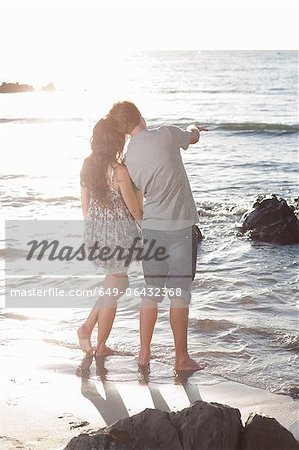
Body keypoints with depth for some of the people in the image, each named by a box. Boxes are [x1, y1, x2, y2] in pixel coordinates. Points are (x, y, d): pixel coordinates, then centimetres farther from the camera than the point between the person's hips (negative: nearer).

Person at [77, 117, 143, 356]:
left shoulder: (87, 166, 0)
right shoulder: (120, 171, -21)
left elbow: (85, 205, 8)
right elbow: (135, 210, -13)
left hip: (94, 231, 7)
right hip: (119, 233, -7)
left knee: (118, 282, 25)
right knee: (113, 292, 9)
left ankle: (87, 327, 19)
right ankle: (101, 346, 20)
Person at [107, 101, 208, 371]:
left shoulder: (129, 159, -1)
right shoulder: (167, 135, -10)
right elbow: (193, 138, 12)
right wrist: (194, 129, 34)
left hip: (151, 228, 4)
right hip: (180, 227, -3)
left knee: (151, 291, 14)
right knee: (179, 293, 2)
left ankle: (144, 353, 20)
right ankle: (182, 358, 9)